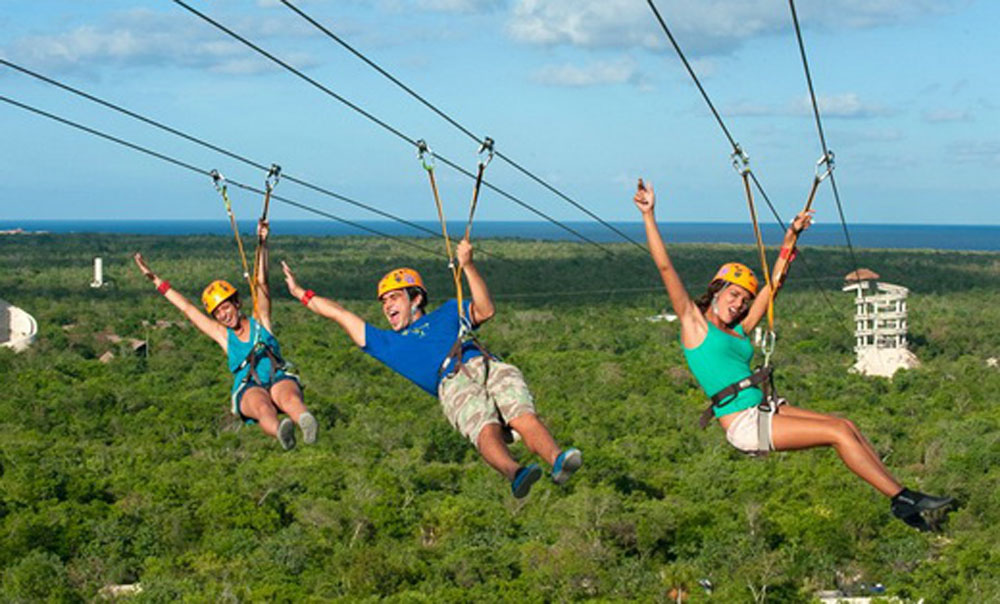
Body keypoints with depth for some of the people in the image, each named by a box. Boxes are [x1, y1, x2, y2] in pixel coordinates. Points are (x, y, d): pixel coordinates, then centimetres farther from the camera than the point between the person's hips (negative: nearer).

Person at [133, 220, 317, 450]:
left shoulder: (260, 322, 22)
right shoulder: (224, 336, 24)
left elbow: (261, 283, 13)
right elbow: (187, 308, 30)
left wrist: (262, 245, 3)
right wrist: (156, 280, 35)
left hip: (279, 379, 1)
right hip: (248, 388, -1)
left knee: (289, 397, -36)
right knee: (263, 407, -37)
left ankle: (306, 422, -69)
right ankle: (279, 431, -71)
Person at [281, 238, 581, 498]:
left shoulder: (446, 314, 38)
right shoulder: (388, 343, 39)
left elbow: (485, 311, 20)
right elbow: (341, 314, 44)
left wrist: (468, 266, 12)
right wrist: (301, 293, 50)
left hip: (485, 365, 1)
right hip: (452, 383, -1)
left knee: (523, 416, -31)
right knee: (485, 428, -35)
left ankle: (557, 460, -57)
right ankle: (513, 473, -63)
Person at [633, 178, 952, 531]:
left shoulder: (739, 331, 19)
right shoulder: (694, 323, 1)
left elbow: (773, 284, 27)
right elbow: (665, 267, -5)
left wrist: (790, 240, 27)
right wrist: (648, 215, -9)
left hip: (765, 412, 8)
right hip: (744, 425, -8)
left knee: (846, 427, -5)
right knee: (838, 433, -13)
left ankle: (901, 500, -4)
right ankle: (902, 498, -9)